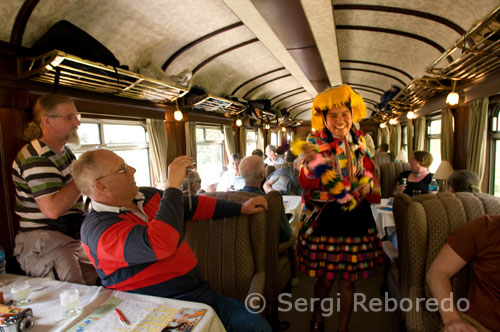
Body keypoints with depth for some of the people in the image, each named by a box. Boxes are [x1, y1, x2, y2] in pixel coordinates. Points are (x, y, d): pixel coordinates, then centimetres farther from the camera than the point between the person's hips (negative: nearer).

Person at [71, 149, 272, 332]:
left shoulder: (147, 195, 8)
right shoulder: (97, 228, -17)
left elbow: (194, 206, 19)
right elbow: (159, 245, -35)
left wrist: (241, 208, 19)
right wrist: (173, 185, -26)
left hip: (200, 293, 7)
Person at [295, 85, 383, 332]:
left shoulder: (360, 142, 4)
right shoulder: (316, 143, -7)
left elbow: (370, 172, 17)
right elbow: (306, 185, -16)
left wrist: (369, 182, -5)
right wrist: (311, 163, -35)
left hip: (355, 221, 3)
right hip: (324, 222, -2)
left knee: (347, 281, 12)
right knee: (325, 279, 10)